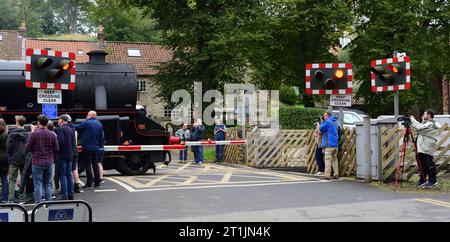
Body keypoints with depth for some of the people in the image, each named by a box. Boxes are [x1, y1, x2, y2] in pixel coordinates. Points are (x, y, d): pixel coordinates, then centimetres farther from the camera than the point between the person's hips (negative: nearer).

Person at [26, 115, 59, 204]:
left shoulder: (34, 134, -10)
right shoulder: (52, 135, -1)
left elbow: (27, 148, -7)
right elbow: (56, 149, 2)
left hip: (37, 163, -3)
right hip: (49, 163, 3)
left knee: (38, 184, 1)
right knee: (48, 184, 12)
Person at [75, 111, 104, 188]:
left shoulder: (86, 123, -10)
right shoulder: (99, 125, 10)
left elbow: (76, 127, -9)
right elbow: (101, 137, 13)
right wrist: (99, 146, 18)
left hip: (87, 148, -6)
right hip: (96, 148, 6)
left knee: (88, 165, -2)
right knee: (95, 165, 11)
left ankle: (89, 183, -1)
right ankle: (97, 182, 13)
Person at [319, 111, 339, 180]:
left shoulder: (328, 122, -12)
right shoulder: (335, 121, 16)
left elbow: (321, 129, -6)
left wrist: (323, 122, 5)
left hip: (329, 144, -8)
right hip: (335, 143, 8)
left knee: (328, 159, -6)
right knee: (334, 159, 12)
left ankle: (327, 175, -8)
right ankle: (336, 174, 13)